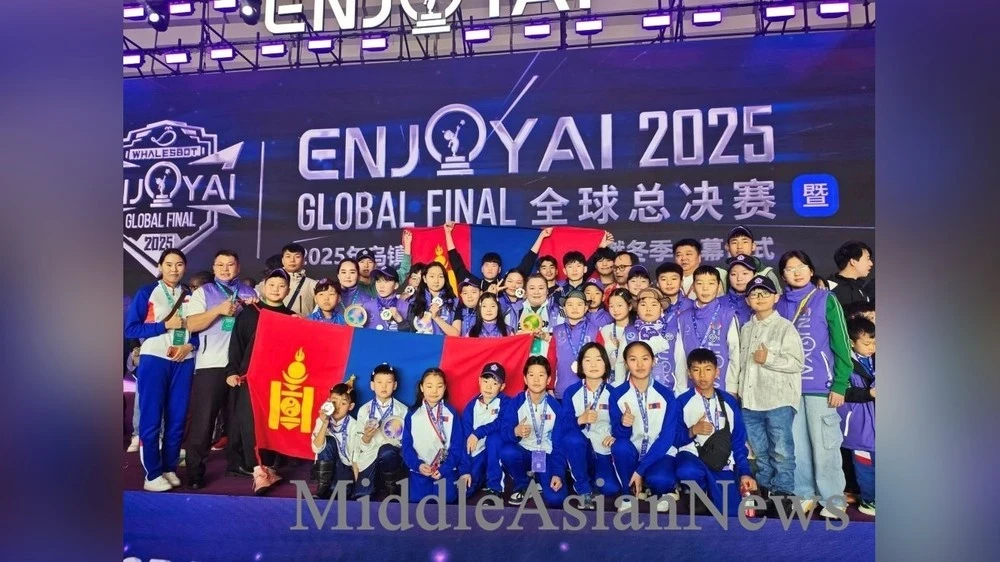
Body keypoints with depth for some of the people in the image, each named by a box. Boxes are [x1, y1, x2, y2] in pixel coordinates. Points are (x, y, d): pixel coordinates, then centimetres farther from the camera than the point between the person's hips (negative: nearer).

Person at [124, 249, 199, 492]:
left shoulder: (190, 296, 10)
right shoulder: (146, 293, 1)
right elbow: (130, 328, -4)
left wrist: (189, 345, -8)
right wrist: (165, 325, -12)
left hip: (183, 363, 3)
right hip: (154, 361, -3)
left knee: (177, 419, 7)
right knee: (151, 419, -1)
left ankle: (170, 469, 19)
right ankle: (152, 474, 8)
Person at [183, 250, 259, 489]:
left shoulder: (249, 293, 14)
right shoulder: (203, 292, 6)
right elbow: (191, 325, -5)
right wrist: (218, 310, -17)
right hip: (211, 364, -3)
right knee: (203, 419, -1)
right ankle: (195, 471, 8)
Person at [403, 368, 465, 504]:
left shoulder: (451, 413, 1)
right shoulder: (413, 414, 3)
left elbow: (457, 445, -1)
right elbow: (407, 445, 2)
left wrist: (445, 468, -12)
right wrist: (418, 465, -14)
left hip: (445, 468, -1)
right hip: (420, 469, 1)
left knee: (447, 499, -18)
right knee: (416, 499, -14)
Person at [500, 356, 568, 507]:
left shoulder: (555, 406, -6)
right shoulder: (515, 402, -8)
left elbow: (559, 443, -5)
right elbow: (503, 431, -17)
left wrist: (558, 473, -15)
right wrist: (515, 431, -40)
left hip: (546, 456, 0)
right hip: (523, 453, 0)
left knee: (556, 499, -23)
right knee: (507, 451, -35)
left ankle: (539, 480, 15)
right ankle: (522, 485, -2)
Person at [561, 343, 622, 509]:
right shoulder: (571, 392, -4)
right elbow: (563, 424, -13)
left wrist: (615, 436, -30)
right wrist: (581, 419, -33)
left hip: (605, 452, 0)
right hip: (580, 450, 0)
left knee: (611, 488, -21)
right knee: (571, 437, -33)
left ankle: (593, 476, 16)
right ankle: (584, 488, -12)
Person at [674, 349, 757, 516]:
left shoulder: (729, 401, 10)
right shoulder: (682, 402, 0)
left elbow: (738, 441, 12)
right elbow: (673, 439, -1)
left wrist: (744, 472, 2)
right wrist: (692, 431, -20)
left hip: (722, 466, 2)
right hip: (692, 457, -2)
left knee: (730, 513, -18)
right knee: (687, 472, -39)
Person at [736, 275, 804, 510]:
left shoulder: (785, 327, -4)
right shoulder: (746, 329, 15)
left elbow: (798, 362, -10)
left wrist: (769, 359, -17)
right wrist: (739, 387, 14)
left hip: (779, 400, -6)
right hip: (750, 400, 6)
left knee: (781, 450, -1)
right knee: (760, 450, 14)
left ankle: (782, 492, 9)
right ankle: (764, 489, 26)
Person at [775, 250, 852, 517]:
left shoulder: (826, 299, -3)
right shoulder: (780, 305, 8)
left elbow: (841, 344, -5)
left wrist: (840, 384, -10)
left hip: (821, 385, -4)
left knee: (824, 444, 2)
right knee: (797, 443, 11)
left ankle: (833, 498, 16)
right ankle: (804, 493, 23)